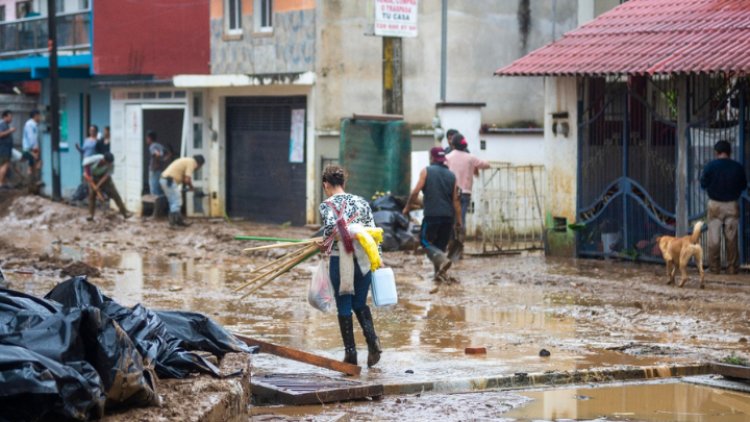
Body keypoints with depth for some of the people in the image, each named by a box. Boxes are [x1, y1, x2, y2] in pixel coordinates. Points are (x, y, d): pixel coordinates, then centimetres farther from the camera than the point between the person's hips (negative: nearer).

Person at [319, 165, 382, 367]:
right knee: (360, 303, 18)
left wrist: (326, 241, -3)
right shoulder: (361, 202, 8)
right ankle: (372, 339, -4)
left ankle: (350, 352, 7)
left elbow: (330, 227, -22)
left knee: (344, 307, 7)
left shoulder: (327, 205, -5)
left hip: (340, 260, -4)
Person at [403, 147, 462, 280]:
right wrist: (458, 219, 10)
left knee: (425, 241, 4)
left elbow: (416, 191, -8)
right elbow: (455, 199, 7)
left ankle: (442, 259, -21)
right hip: (448, 215, 4)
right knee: (441, 245, 14)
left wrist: (407, 207, 4)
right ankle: (439, 272, 11)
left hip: (432, 214, -4)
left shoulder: (426, 171, 0)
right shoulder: (451, 175, 11)